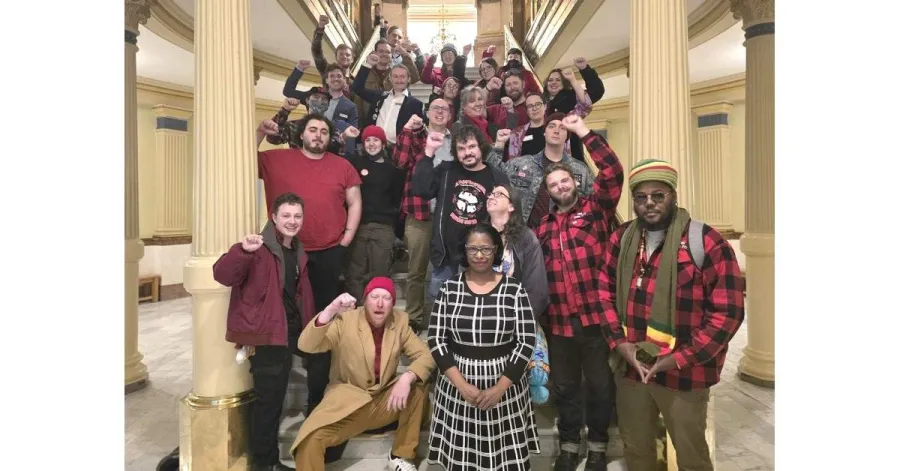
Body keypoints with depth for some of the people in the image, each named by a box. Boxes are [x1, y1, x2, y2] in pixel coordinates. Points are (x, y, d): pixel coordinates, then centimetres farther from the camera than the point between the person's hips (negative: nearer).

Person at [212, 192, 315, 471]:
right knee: (268, 397, -3)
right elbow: (222, 275, -25)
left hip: (288, 332, 8)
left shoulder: (298, 252, 11)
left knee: (276, 396, 18)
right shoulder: (260, 249, -12)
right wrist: (243, 250, -40)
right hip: (265, 333, -8)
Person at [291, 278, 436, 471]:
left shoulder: (399, 321, -3)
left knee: (419, 387, -20)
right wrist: (330, 310, -37)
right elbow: (306, 345, -22)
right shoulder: (345, 320, -12)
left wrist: (407, 378, -26)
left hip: (387, 399, 4)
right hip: (347, 401, -4)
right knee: (310, 439, -28)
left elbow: (425, 355, -5)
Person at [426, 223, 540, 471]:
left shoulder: (514, 289, -6)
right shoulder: (449, 288, -3)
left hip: (504, 383, 0)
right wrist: (462, 385, -13)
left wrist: (499, 388, -13)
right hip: (457, 384, 1)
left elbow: (526, 343, -7)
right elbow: (436, 340, -4)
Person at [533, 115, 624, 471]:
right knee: (564, 386, 17)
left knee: (600, 385, 13)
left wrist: (583, 131, -16)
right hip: (559, 321, 4)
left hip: (596, 317, -3)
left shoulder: (596, 208, -1)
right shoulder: (545, 225, 10)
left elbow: (613, 172, -15)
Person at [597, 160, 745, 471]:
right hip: (629, 367, 4)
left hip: (683, 373, -4)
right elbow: (605, 293, 5)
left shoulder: (707, 243, -13)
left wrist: (681, 359, -17)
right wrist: (619, 342, -8)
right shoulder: (621, 240, 2)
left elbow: (728, 312, -14)